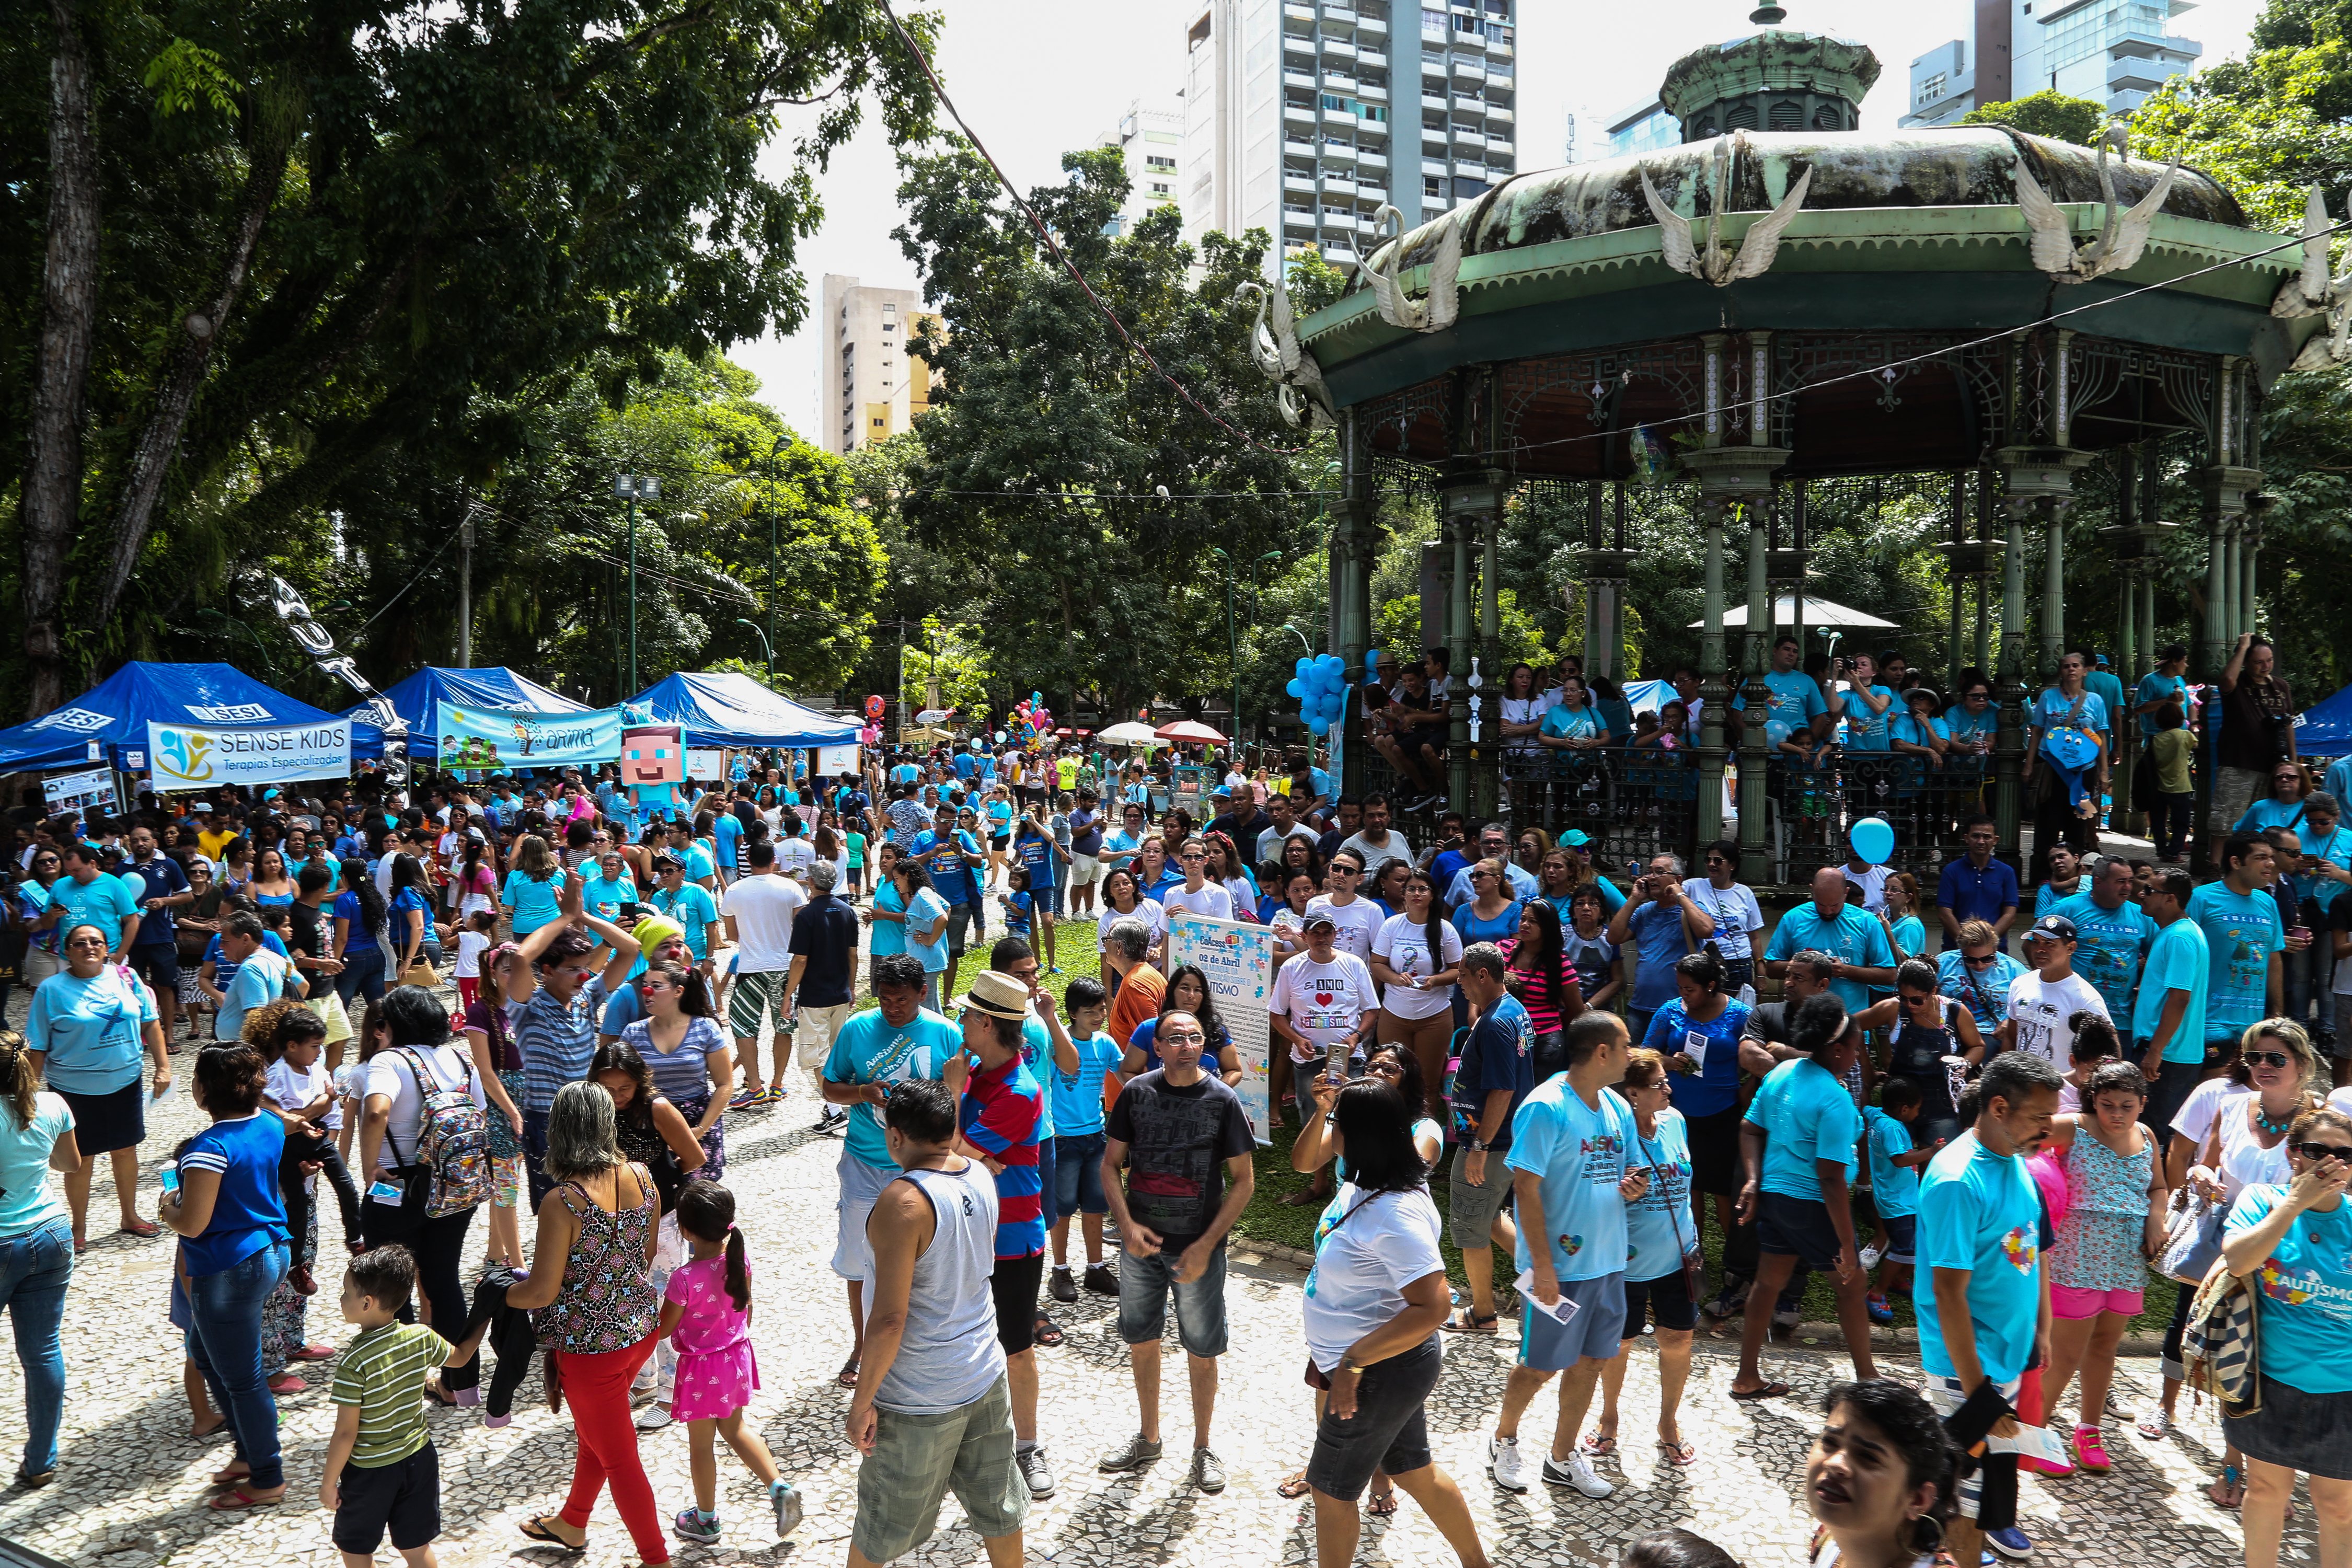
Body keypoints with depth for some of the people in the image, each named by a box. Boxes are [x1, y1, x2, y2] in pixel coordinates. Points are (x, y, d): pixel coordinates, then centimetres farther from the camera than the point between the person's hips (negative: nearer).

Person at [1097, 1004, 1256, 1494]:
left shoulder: (1223, 1100, -10)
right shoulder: (1136, 1093, -4)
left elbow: (1243, 1181, -7)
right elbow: (1111, 1165, 3)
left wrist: (1205, 1246, -13)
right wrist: (1127, 1225, -12)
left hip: (1198, 1247, -2)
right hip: (1141, 1244, 3)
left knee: (1202, 1353, 7)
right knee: (1142, 1342, 15)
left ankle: (1203, 1448, 27)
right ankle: (1148, 1439, 35)